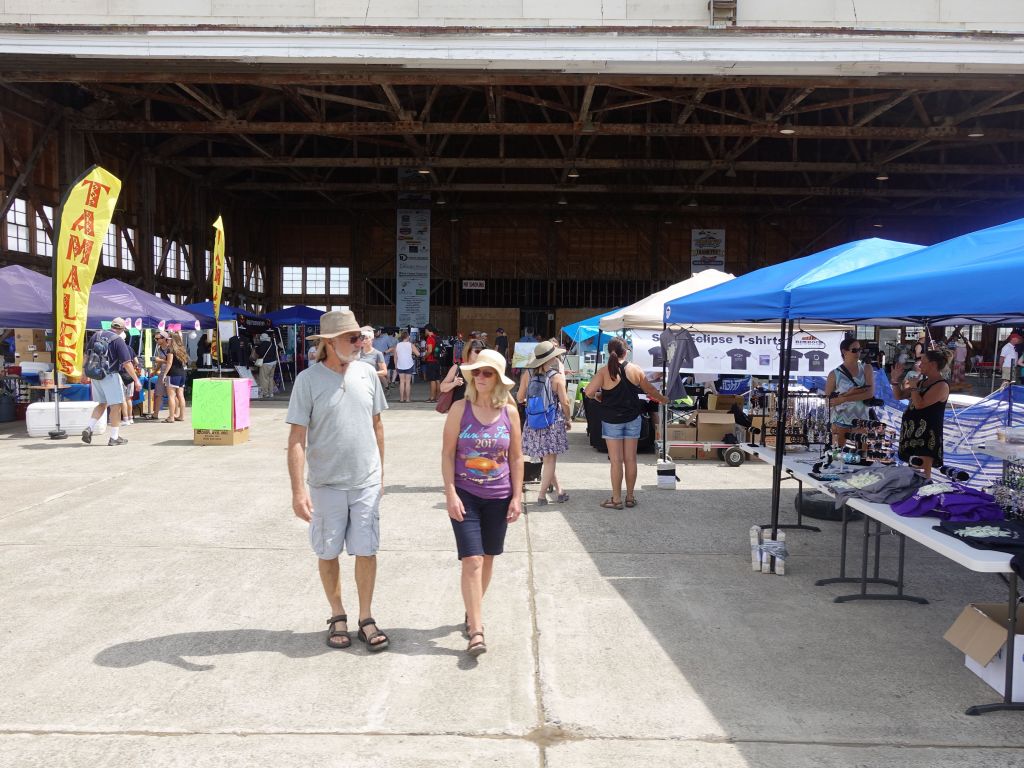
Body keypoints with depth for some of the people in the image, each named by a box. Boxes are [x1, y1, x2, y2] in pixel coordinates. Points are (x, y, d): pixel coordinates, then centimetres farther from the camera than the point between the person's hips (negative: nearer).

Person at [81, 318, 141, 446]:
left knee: (102, 404, 20)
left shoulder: (96, 335, 7)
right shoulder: (118, 340, -11)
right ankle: (114, 437, 4)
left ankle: (88, 428, 4)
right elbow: (127, 363, -15)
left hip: (95, 376, 6)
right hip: (110, 376, -6)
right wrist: (136, 380, -11)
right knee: (116, 406, 2)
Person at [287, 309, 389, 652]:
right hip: (326, 483, -2)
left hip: (366, 483, 2)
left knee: (366, 551, 6)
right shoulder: (308, 380, -10)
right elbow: (297, 438, -12)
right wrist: (298, 489, -18)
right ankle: (337, 616, 29)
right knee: (328, 553, 11)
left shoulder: (367, 374, 1)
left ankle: (366, 618, 21)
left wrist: (380, 472, 12)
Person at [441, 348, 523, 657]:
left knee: (487, 558, 15)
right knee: (472, 561, -9)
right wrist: (450, 493, -12)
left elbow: (516, 457, 5)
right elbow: (447, 453, -6)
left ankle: (472, 611, 37)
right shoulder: (460, 408, -7)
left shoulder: (509, 412, -1)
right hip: (465, 495, -3)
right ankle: (476, 632, -5)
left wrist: (517, 496, 2)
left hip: (498, 497, 3)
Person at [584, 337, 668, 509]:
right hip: (633, 419, 3)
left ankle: (616, 499, 9)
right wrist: (662, 399, 29)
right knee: (630, 459, 10)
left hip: (612, 420, -3)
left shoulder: (605, 371, -12)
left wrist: (598, 396, 4)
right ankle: (630, 497, 20)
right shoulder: (635, 369, -3)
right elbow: (650, 390, 10)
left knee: (616, 460, 3)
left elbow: (589, 392, -19)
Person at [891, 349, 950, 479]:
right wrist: (895, 379, 7)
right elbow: (900, 396, 21)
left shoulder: (941, 385, -12)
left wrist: (913, 386, -10)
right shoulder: (923, 381, 15)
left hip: (926, 435, -9)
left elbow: (920, 404, -23)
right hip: (913, 431, 9)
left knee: (923, 475, -14)